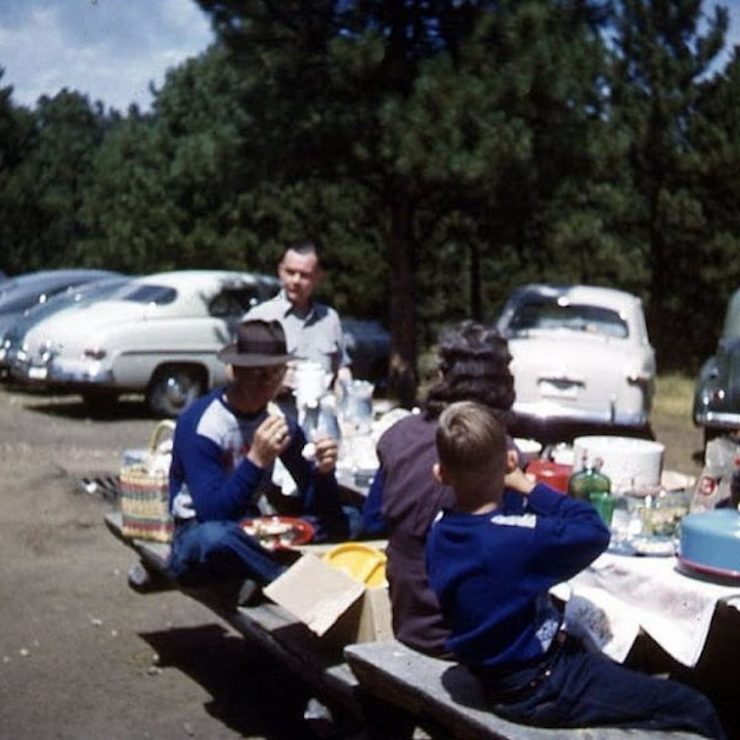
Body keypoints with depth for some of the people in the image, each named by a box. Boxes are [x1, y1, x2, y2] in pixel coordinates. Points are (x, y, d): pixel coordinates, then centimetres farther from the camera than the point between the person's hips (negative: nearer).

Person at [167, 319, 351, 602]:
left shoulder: (279, 421, -1)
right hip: (197, 535, -6)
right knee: (215, 536, -41)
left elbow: (313, 504, 1)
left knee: (341, 522, -12)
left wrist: (323, 471, -21)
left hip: (251, 533, 6)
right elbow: (210, 512, -26)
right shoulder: (200, 423, -18)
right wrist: (256, 460, -34)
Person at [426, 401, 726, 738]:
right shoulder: (517, 538, -30)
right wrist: (527, 487, -12)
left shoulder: (439, 533, -6)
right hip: (541, 693, -9)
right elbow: (594, 530, -17)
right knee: (696, 710, -5)